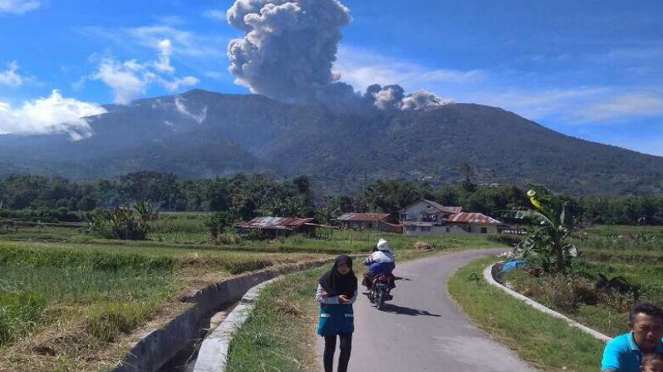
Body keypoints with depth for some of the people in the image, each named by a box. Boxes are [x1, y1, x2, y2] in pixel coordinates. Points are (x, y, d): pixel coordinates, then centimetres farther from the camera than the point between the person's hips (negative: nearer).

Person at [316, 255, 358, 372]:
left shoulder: (352, 279, -4)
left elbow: (353, 298, -5)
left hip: (346, 316, 2)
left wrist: (330, 296, -16)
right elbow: (318, 297, -11)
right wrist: (337, 299, -24)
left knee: (346, 347, -4)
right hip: (329, 316, -2)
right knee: (329, 348, 7)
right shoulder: (327, 278, -12)